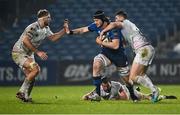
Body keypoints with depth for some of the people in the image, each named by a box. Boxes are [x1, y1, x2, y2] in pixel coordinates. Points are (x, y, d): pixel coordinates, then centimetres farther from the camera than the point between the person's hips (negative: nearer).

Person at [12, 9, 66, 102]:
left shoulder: (46, 29, 6)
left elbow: (53, 38, 18)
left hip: (28, 55, 9)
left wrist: (65, 30, 6)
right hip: (19, 53, -9)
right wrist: (38, 52, -32)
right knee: (36, 69, -25)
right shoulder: (33, 27, -23)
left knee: (31, 78, 3)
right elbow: (25, 41, -32)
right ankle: (22, 92, -19)